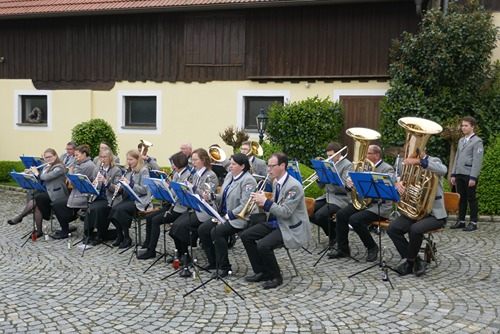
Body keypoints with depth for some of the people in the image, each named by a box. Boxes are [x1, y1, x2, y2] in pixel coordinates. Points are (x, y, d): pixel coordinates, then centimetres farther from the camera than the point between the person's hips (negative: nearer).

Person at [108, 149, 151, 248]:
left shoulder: (143, 171, -7)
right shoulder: (128, 171, 14)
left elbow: (144, 189, -16)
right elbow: (124, 189, 17)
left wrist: (129, 183, -22)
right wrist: (120, 186, -6)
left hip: (140, 200, -6)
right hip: (128, 198, 6)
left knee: (120, 209, -28)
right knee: (114, 209, -20)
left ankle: (127, 238, -14)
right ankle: (120, 236, -6)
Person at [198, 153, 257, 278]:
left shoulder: (248, 180, -15)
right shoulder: (229, 176, 12)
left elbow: (245, 205, -22)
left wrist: (229, 215, -22)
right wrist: (211, 196, 0)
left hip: (239, 218, -9)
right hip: (224, 215, 9)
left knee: (216, 232, -28)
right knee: (202, 229, -3)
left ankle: (224, 267, -14)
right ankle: (213, 262, 10)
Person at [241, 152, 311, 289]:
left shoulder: (294, 186, -22)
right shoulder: (276, 182, 7)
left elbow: (285, 212, -25)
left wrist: (265, 201, -25)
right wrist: (262, 203, -4)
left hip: (290, 227, -9)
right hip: (275, 222, 10)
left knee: (263, 245, -27)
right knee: (246, 236, 0)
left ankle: (276, 277, -4)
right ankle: (261, 272, 10)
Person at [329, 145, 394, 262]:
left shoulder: (387, 169, -9)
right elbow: (356, 182, 16)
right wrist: (350, 182, -10)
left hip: (380, 206, -8)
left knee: (355, 220, -27)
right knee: (341, 214, -12)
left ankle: (372, 248, -5)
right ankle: (342, 249, 0)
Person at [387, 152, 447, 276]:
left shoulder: (433, 161, -6)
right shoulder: (409, 165, 9)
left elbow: (443, 170, -30)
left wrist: (419, 161, -41)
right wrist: (398, 184, -20)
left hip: (434, 213, -5)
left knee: (415, 229, -32)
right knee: (392, 229, -16)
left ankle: (410, 261, -5)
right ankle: (416, 261, -4)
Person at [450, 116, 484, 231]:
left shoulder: (477, 141, -5)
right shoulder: (461, 141, 17)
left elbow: (477, 161, -11)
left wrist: (473, 177, -17)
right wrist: (453, 174, 14)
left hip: (469, 175, -6)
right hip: (459, 174, 6)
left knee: (471, 198, -1)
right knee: (461, 198, 10)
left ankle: (473, 223, 5)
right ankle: (461, 221, 16)